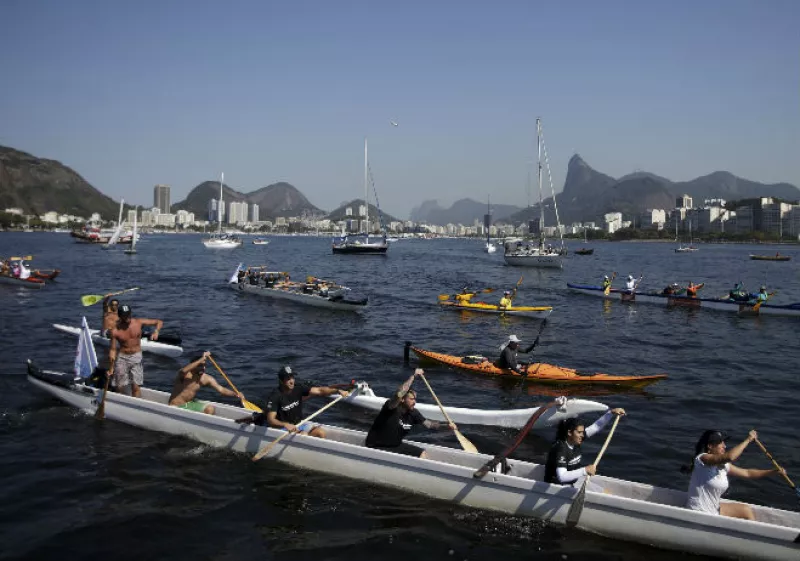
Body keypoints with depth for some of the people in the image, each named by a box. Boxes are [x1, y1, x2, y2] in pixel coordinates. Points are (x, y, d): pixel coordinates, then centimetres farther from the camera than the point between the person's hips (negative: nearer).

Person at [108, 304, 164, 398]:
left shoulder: (139, 322, -8)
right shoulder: (115, 330, -10)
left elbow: (159, 322, -3)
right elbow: (113, 349, -5)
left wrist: (156, 331, -24)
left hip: (136, 356, 0)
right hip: (122, 357, 0)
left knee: (136, 386, -6)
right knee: (120, 387, 5)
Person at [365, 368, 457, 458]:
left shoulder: (413, 413, -2)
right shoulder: (391, 407, -23)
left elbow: (428, 423, 6)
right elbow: (398, 395, -43)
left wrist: (446, 426, -9)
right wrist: (413, 376, -37)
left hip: (396, 446, 8)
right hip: (377, 447, -8)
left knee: (422, 454, 3)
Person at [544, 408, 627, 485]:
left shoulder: (576, 441, -2)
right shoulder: (560, 449, -26)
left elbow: (596, 427, 3)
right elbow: (561, 477, -35)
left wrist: (611, 412, -5)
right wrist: (585, 471, -39)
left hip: (573, 482, 8)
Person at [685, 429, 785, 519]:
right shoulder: (702, 459, -21)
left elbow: (747, 473, 12)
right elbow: (729, 457, -35)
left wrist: (774, 471, 4)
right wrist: (748, 440, -24)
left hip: (714, 509, 9)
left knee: (746, 510, 10)